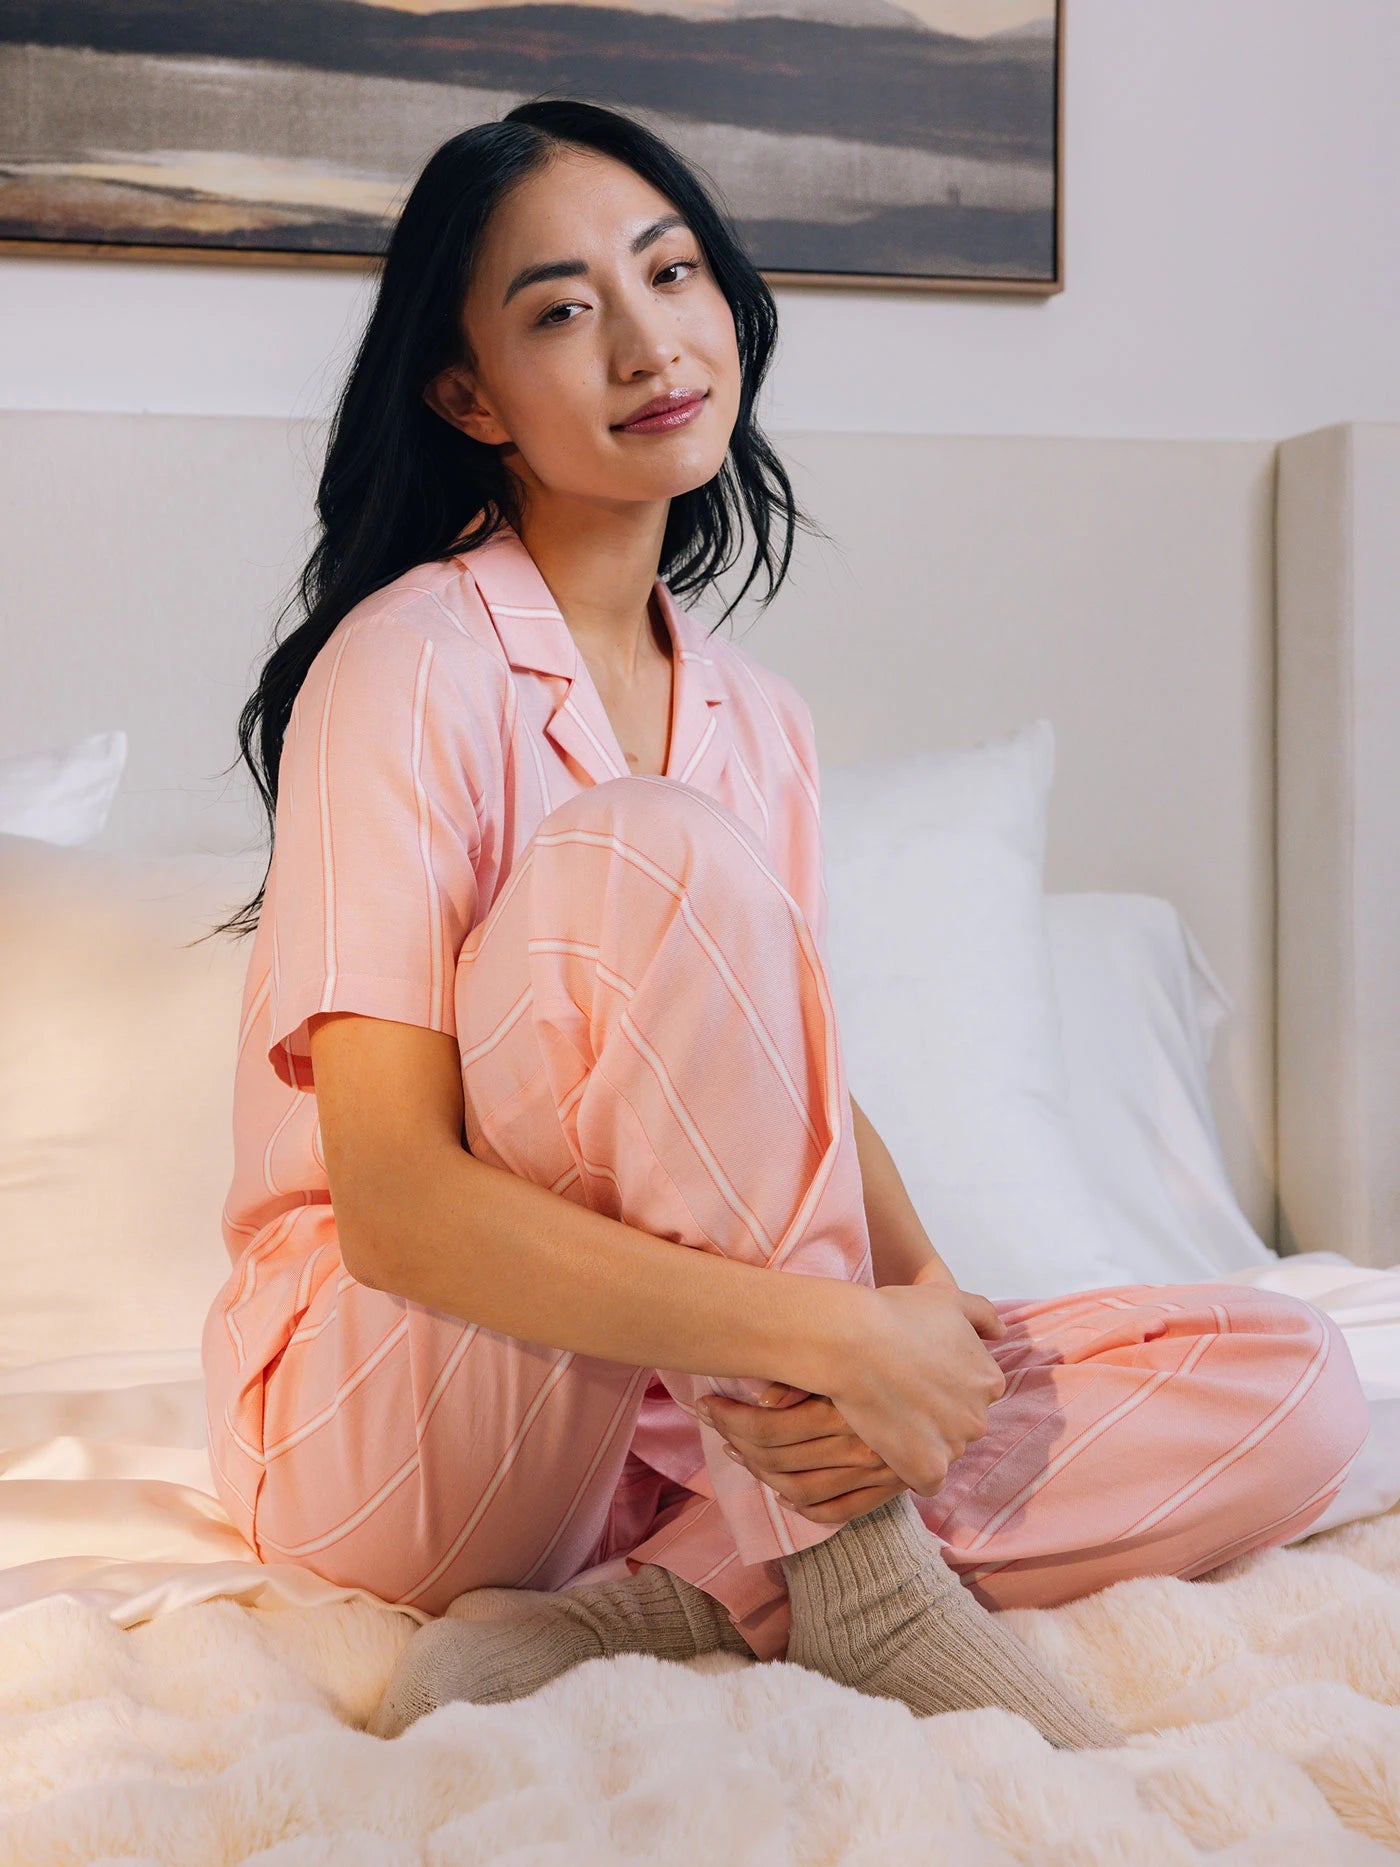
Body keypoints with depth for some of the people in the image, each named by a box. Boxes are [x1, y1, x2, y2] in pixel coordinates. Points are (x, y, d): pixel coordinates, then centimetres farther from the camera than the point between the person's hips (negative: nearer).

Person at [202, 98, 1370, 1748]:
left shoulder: (757, 718, 9)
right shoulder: (409, 668, -13)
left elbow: (807, 1100, 5)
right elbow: (394, 1207, -22)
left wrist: (924, 1292, -17)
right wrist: (842, 1330, -28)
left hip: (685, 1417, 7)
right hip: (385, 1424, -6)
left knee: (1293, 1394, -8)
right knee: (654, 849, -29)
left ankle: (620, 1614, -19)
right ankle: (855, 1578, -23)